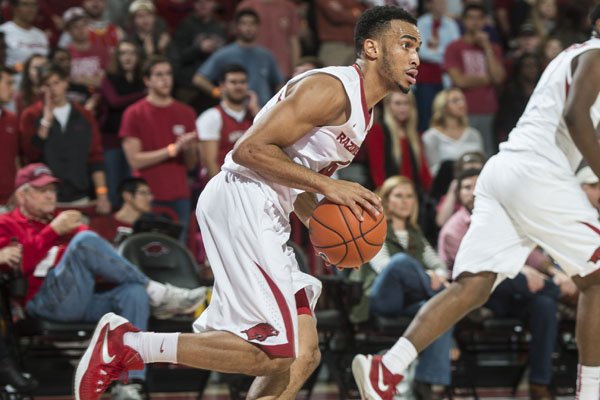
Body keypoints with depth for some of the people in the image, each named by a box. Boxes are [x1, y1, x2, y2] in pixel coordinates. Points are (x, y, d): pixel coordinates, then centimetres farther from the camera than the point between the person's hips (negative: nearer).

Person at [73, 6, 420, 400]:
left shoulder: (363, 112, 20)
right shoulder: (331, 89, -12)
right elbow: (250, 150, -19)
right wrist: (328, 185, -19)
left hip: (266, 219, 11)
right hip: (241, 203, -11)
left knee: (303, 356, 6)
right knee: (277, 351, -16)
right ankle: (125, 344, -9)